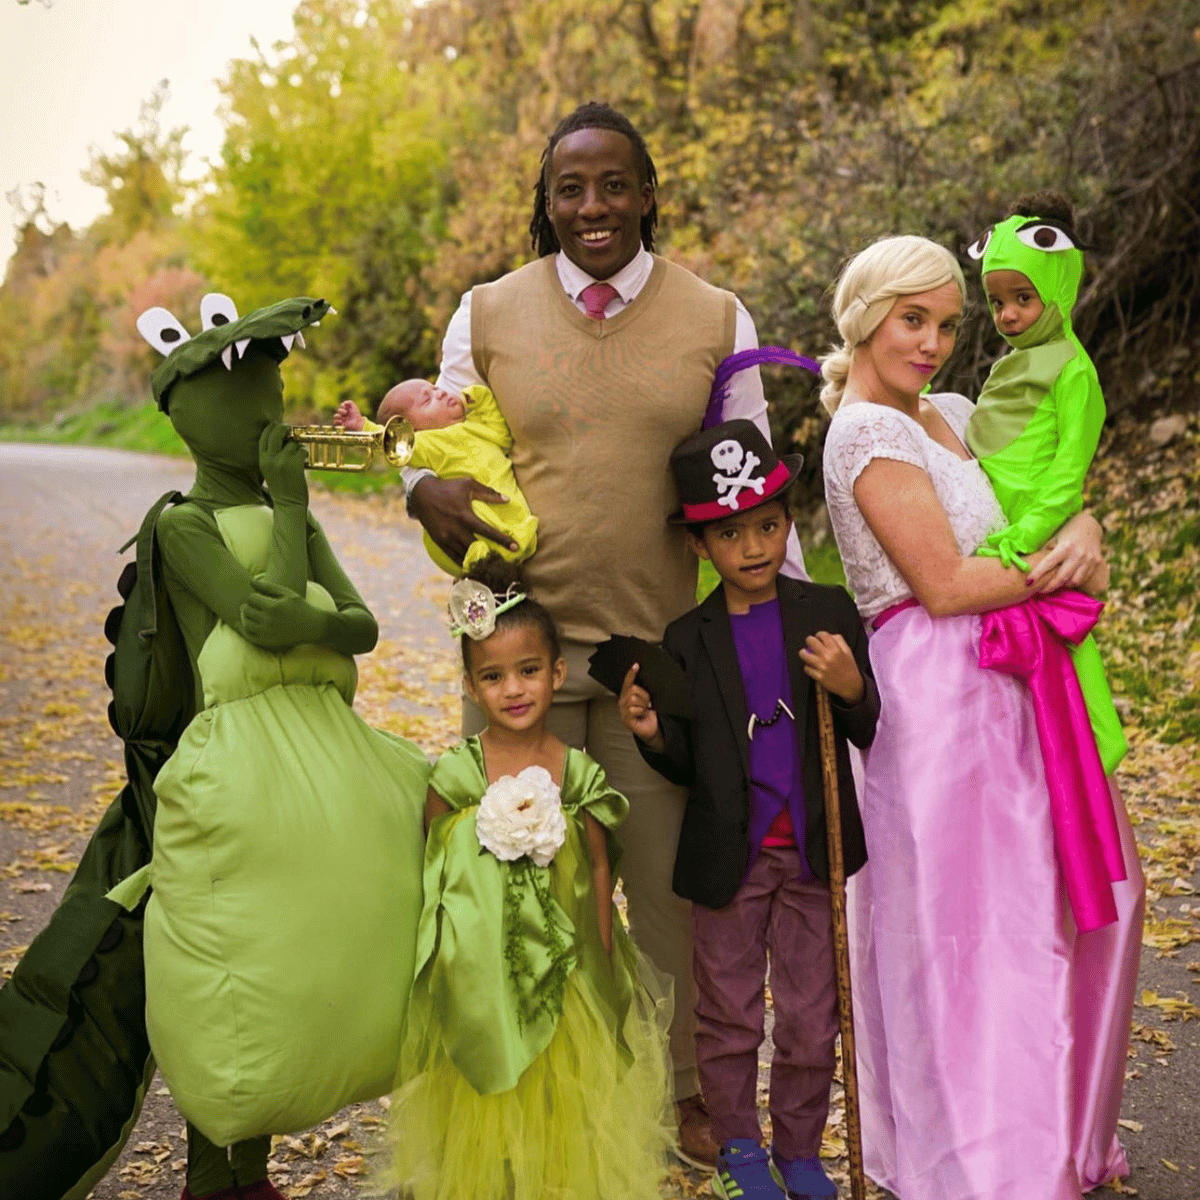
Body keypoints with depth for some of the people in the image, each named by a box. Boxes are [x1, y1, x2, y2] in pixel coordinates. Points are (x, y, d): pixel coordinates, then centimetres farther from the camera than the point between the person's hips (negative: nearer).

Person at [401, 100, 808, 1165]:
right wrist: (431, 491, -12)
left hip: (662, 648, 0)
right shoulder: (487, 313, 5)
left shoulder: (716, 319, 5)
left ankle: (692, 1087, 31)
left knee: (669, 878, 9)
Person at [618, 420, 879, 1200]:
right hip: (729, 858, 0)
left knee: (812, 1019, 12)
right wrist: (651, 734, -18)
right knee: (729, 1017, 13)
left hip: (813, 851, 0)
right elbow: (689, 765, 2)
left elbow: (874, 736, -2)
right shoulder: (688, 641, -3)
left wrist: (852, 690, -22)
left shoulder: (829, 614, -3)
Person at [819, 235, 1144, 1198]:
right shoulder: (868, 432, -11)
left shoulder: (950, 414, 15)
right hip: (934, 692, -9)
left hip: (1005, 684, 9)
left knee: (1071, 893, 14)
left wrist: (1083, 528, -5)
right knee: (962, 924, -1)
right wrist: (1063, 571, -3)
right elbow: (945, 583, -17)